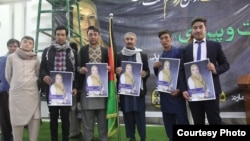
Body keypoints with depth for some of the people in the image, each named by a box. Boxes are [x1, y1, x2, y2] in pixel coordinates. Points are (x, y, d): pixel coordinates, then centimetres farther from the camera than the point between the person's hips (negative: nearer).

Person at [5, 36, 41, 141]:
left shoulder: (35, 59, 8)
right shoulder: (11, 57, 4)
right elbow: (8, 76, 12)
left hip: (32, 92, 1)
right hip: (16, 93, -1)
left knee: (35, 118, -2)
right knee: (17, 119, 1)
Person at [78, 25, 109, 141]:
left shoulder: (105, 50, 12)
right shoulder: (82, 50, 9)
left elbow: (109, 66, 12)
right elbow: (77, 67, 6)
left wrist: (109, 68, -10)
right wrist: (81, 69, -16)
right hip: (87, 87, -1)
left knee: (102, 115, 5)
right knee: (87, 116, 3)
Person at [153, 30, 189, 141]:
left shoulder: (179, 51, -6)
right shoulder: (161, 55, 13)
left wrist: (180, 89, -16)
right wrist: (155, 68, -4)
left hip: (176, 92, -6)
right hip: (164, 92, 6)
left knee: (182, 120, -6)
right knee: (168, 122, 9)